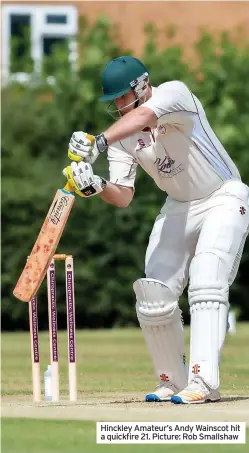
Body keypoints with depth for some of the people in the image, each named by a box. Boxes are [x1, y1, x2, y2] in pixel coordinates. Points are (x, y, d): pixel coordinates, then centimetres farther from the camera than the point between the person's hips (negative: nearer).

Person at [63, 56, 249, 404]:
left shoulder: (174, 94, -22)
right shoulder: (121, 135, -4)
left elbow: (144, 117, -45)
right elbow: (123, 196, -10)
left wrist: (98, 143, -60)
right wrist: (94, 186, -32)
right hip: (178, 208, 7)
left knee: (206, 285, -24)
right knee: (153, 297, -2)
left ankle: (204, 383, -32)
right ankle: (174, 382, 12)